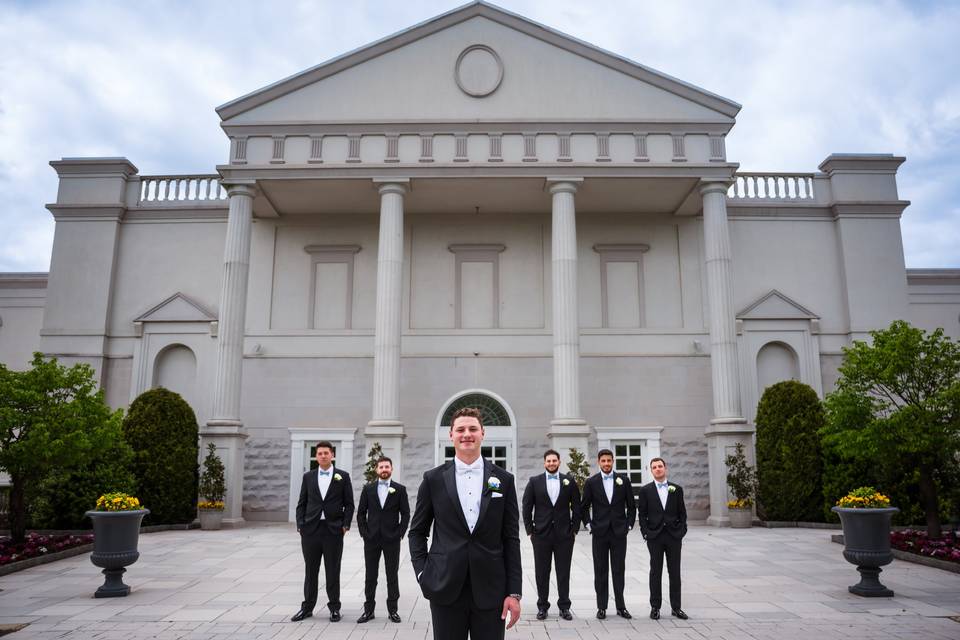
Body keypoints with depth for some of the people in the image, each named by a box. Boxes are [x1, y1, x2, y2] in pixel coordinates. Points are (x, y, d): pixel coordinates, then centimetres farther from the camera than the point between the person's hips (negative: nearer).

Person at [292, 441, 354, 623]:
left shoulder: (343, 476, 2)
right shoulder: (308, 477, 8)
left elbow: (349, 504, 2)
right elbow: (302, 503, 9)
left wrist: (346, 525, -7)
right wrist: (300, 525, -1)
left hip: (333, 530, -2)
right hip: (311, 529, 2)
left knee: (333, 571, 5)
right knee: (310, 570, 9)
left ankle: (334, 608, 15)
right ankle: (307, 607, 20)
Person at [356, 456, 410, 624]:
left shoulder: (400, 489, 1)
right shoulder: (368, 489, 6)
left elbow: (405, 514, 1)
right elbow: (361, 513, 7)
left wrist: (399, 533, -7)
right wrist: (364, 533, -2)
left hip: (391, 540, -1)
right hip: (371, 540, 2)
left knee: (392, 575, 5)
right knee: (370, 576, 6)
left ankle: (392, 610, 13)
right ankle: (369, 610, 14)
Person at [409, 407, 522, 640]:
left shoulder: (504, 480, 3)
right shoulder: (433, 479, 2)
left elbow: (511, 539, 3)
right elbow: (417, 531, 10)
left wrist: (514, 592, -2)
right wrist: (422, 572, -3)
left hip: (490, 590, 0)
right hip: (445, 589, 0)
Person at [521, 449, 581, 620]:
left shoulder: (569, 481, 4)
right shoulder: (534, 482, 3)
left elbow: (576, 507, 6)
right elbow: (527, 508, 3)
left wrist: (574, 529, 1)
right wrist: (530, 531, -1)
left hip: (564, 535, 0)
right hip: (541, 534, 0)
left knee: (564, 572, 5)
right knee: (542, 573, 6)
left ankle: (564, 606, 15)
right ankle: (542, 606, 16)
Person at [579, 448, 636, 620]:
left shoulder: (623, 480, 3)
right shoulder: (591, 482, 1)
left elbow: (631, 505, 8)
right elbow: (584, 507, 7)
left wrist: (629, 525, 3)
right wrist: (589, 525, 1)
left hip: (619, 533, 1)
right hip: (599, 533, 0)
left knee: (619, 570, 4)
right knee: (600, 571, 4)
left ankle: (621, 606, 13)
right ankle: (601, 607, 10)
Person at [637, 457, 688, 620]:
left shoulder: (677, 489, 7)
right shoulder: (645, 490, 2)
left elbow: (682, 513, 8)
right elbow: (642, 514, 2)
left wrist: (681, 531, -1)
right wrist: (646, 533, -6)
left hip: (674, 536, 1)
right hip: (655, 537, -1)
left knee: (675, 572, 5)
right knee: (655, 572, 4)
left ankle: (676, 607, 14)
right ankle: (655, 607, 11)